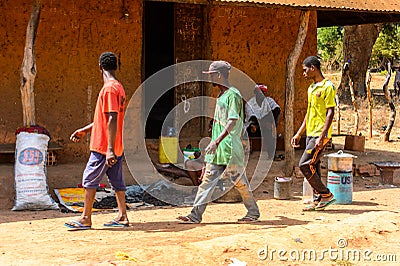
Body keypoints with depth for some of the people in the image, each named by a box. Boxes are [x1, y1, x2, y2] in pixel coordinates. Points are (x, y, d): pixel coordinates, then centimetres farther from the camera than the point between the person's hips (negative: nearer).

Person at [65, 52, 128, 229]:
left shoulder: (109, 88, -16)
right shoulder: (119, 88, 15)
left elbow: (112, 120, -23)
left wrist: (109, 149, -26)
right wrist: (85, 130, 27)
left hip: (104, 147, -9)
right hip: (116, 147, 9)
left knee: (90, 179, -2)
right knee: (117, 181, 11)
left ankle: (86, 219, 1)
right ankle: (123, 216, 13)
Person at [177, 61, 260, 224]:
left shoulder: (233, 95, -13)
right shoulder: (221, 95, 16)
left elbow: (233, 121, -23)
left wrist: (217, 141, -31)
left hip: (231, 149, -9)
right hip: (217, 149, 9)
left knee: (239, 181, 2)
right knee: (207, 179, 3)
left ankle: (254, 213, 17)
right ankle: (196, 215, 1)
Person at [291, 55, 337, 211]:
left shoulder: (327, 87, -11)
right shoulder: (311, 88, 17)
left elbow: (330, 113, -16)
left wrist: (322, 136, -22)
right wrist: (299, 134, 21)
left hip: (320, 134, -9)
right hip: (310, 134, 9)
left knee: (304, 165, -13)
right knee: (313, 168, 8)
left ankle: (326, 195, -3)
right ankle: (318, 201, 13)